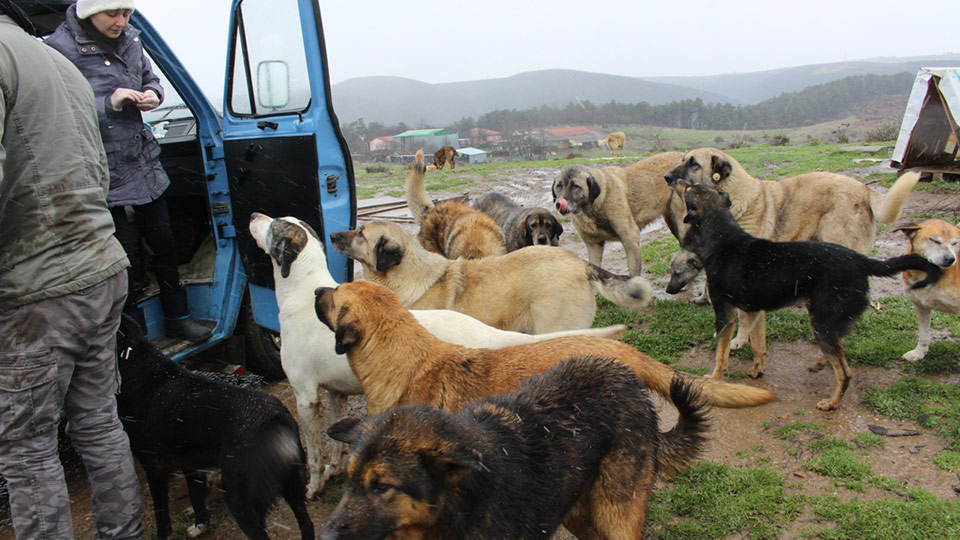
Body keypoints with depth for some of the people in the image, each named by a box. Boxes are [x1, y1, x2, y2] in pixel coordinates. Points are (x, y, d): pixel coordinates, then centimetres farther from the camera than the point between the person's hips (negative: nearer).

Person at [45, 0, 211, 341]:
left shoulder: (129, 38, 5)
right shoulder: (61, 48, -14)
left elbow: (149, 77, 20)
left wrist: (152, 94, -2)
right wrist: (109, 104, -25)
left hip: (146, 163, 6)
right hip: (107, 174, -6)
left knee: (163, 243, 15)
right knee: (125, 256, 2)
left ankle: (177, 318, 32)